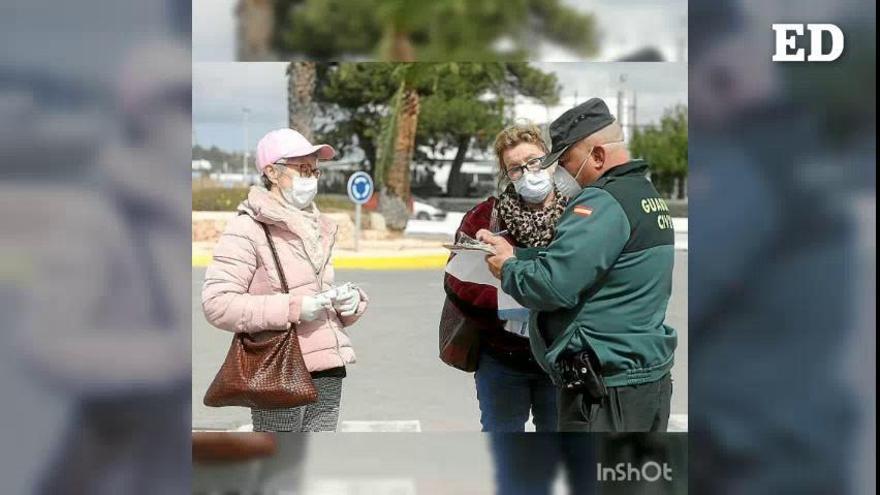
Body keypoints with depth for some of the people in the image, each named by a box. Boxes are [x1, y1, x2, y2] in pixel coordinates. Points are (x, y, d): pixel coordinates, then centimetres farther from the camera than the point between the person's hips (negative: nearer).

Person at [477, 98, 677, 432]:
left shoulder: (604, 201, -18)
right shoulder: (646, 192, 15)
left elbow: (553, 284, -24)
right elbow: (577, 260, 16)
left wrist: (508, 270, -5)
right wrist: (514, 252, 9)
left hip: (607, 388, -10)